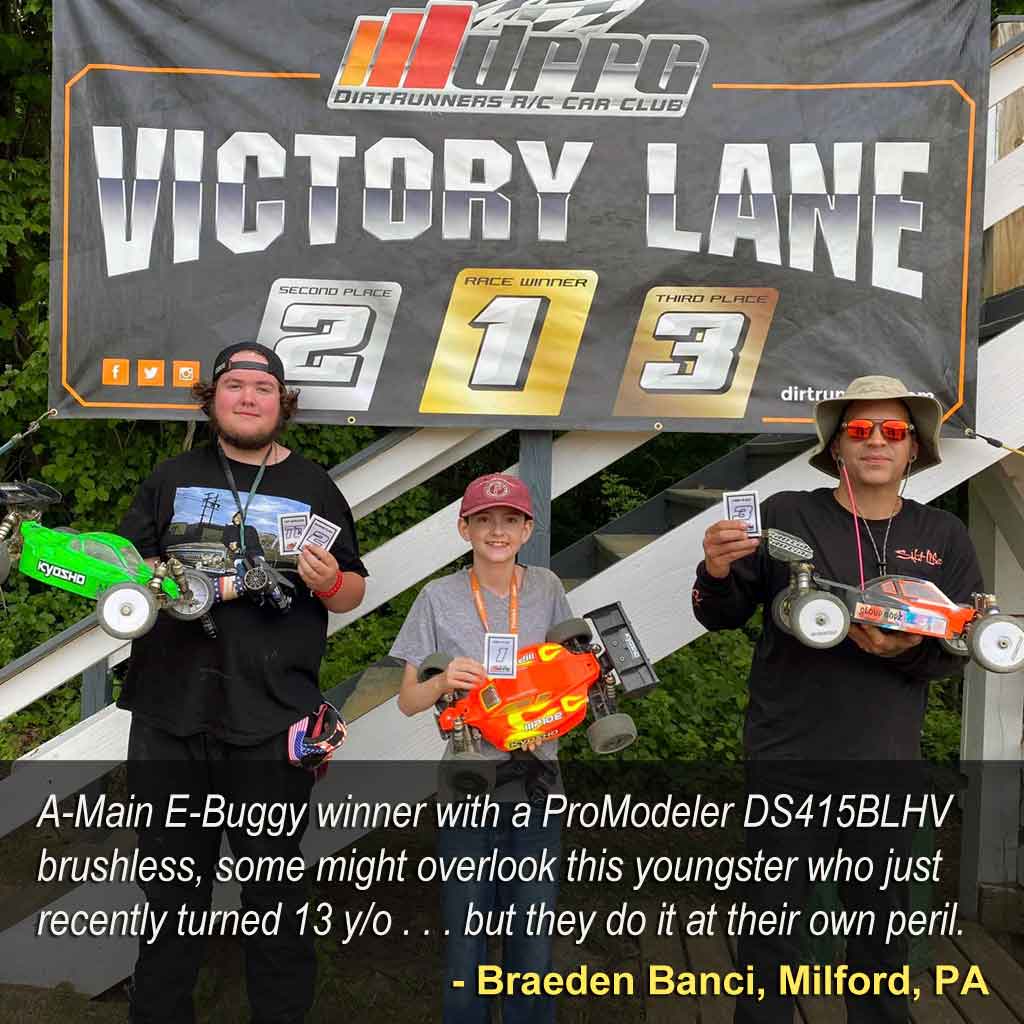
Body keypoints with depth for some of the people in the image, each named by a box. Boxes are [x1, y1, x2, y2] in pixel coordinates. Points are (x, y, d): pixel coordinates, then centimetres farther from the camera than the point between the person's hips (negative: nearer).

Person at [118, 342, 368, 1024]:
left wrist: (329, 581, -12)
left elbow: (355, 590, 10)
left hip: (270, 721, -2)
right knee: (173, 877, 13)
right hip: (169, 711, 2)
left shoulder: (314, 487, 9)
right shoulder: (173, 479, 13)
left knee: (274, 884, 7)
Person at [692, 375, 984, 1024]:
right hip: (787, 756, -2)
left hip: (888, 763, 3)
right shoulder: (785, 515, -3)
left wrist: (906, 650, -17)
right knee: (774, 918, 7)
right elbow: (724, 616, -1)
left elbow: (960, 649, 4)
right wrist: (718, 573, -23)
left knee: (883, 918, 16)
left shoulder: (943, 537, 5)